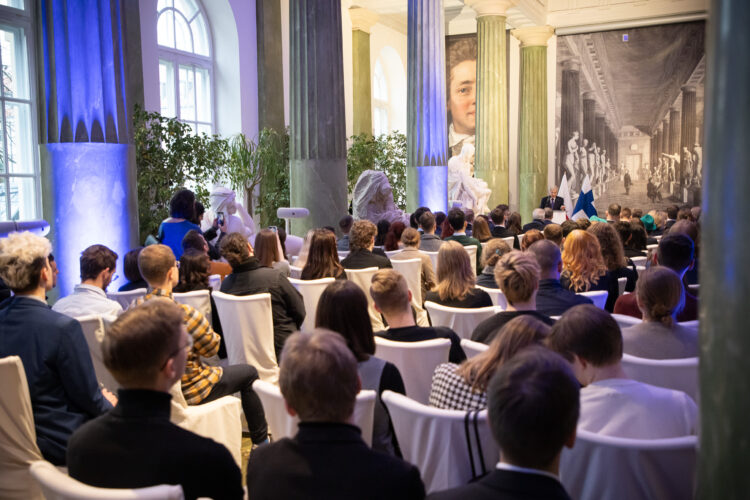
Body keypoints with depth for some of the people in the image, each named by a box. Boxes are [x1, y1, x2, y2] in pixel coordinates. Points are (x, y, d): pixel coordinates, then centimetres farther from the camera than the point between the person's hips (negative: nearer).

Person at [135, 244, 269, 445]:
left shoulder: (134, 307, -8)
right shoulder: (184, 314, -30)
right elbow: (212, 348, -15)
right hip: (186, 390, -8)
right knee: (249, 372, 12)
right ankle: (261, 441, 25)